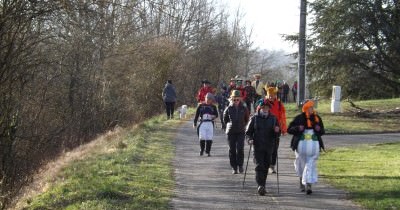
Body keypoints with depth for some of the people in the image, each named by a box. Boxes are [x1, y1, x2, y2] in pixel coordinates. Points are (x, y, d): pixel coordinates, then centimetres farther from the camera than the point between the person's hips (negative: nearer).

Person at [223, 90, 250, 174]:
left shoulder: (244, 109, 2)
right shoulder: (228, 109, 1)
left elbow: (246, 120, 16)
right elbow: (225, 120, 14)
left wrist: (242, 126, 11)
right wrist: (230, 125, 10)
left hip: (241, 132, -1)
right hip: (231, 132, 1)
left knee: (240, 149, -12)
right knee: (232, 150, 2)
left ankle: (240, 165, 3)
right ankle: (234, 168, 9)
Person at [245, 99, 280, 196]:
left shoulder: (273, 119, 9)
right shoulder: (254, 118, 2)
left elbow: (276, 135, 12)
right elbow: (248, 131, 5)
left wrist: (276, 131, -11)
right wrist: (249, 140, -14)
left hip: (269, 147, 3)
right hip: (258, 147, -3)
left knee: (266, 166, 8)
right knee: (259, 166, -13)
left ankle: (262, 185, 20)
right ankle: (260, 185, -19)